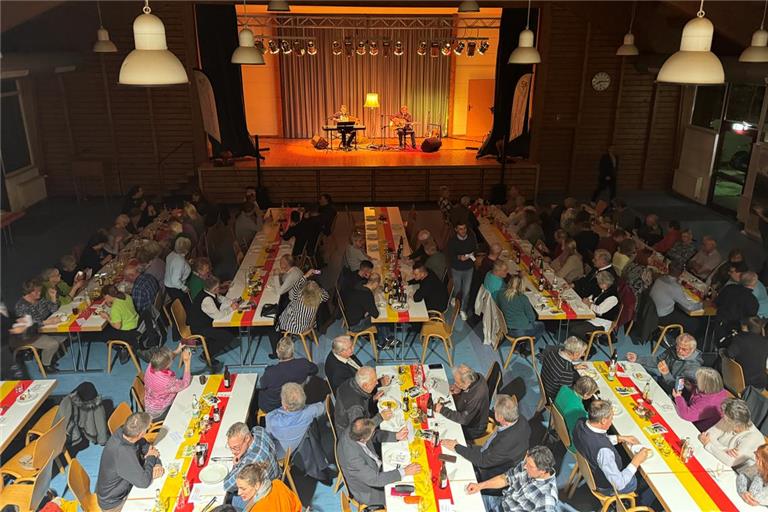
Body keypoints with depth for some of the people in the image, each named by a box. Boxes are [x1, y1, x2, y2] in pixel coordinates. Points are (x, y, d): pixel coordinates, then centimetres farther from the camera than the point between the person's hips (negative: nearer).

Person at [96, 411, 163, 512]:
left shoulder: (122, 432, -16)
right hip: (114, 503, -6)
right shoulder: (123, 453, -37)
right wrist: (151, 458, -17)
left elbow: (145, 445, -1)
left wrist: (157, 464, -17)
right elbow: (144, 482, -31)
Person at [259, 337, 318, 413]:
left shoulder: (270, 372, -37)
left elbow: (262, 385, -13)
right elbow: (315, 370, -4)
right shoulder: (303, 364, -29)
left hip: (271, 408, -3)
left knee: (258, 390, 27)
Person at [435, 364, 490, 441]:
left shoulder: (478, 395, -39)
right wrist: (458, 392, -12)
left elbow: (464, 420, -32)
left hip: (473, 429, -8)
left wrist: (443, 410, -29)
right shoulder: (474, 377, -16)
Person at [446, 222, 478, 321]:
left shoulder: (472, 237, -13)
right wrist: (459, 257, -30)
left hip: (469, 268, 1)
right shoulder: (452, 241, -21)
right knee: (457, 289, 19)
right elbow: (448, 255, -13)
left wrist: (472, 254, -16)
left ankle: (463, 309, 25)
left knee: (466, 290, 6)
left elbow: (475, 248, 5)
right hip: (457, 269, -1)